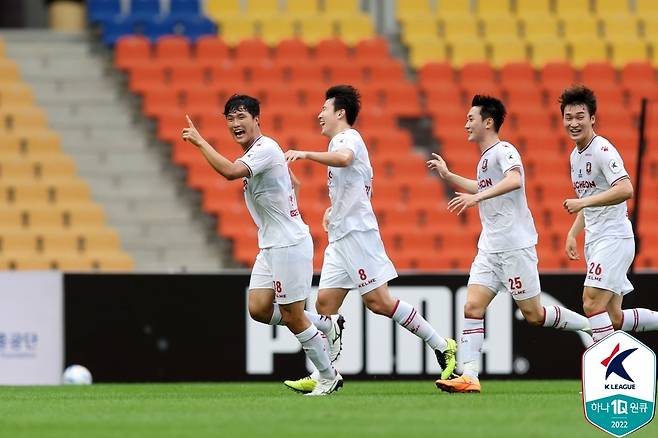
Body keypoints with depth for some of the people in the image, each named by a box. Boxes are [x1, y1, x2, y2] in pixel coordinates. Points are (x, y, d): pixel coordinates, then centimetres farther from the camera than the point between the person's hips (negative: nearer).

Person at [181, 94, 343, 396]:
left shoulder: (265, 149, -18)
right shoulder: (256, 152, 13)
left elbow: (230, 171, -35)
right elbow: (291, 183, 26)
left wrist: (200, 142, -27)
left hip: (289, 244, -10)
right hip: (270, 245, 10)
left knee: (291, 316, -3)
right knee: (258, 309, 4)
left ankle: (328, 376, 11)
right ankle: (321, 324, 20)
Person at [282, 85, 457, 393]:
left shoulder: (348, 138, -7)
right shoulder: (340, 143, 24)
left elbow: (343, 158, -34)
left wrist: (306, 154, -37)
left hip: (357, 232, -10)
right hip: (340, 237, 10)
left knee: (378, 301, -13)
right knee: (325, 302, 3)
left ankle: (442, 347, -7)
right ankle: (323, 375, 2)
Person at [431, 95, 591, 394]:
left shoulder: (503, 150, -11)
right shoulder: (485, 157, 18)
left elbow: (514, 180, -33)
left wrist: (477, 197, -42)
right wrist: (448, 176, 34)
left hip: (515, 246, -9)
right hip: (489, 249, 9)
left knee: (534, 315, -3)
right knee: (472, 307, -6)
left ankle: (594, 330, 15)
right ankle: (469, 376, -12)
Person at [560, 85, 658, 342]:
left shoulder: (603, 150, -13)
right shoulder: (576, 155, 15)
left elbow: (625, 190, -28)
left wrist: (583, 202, -29)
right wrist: (572, 234, 18)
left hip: (614, 238, -9)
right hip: (594, 241, 9)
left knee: (592, 303, -20)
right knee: (614, 318, 8)